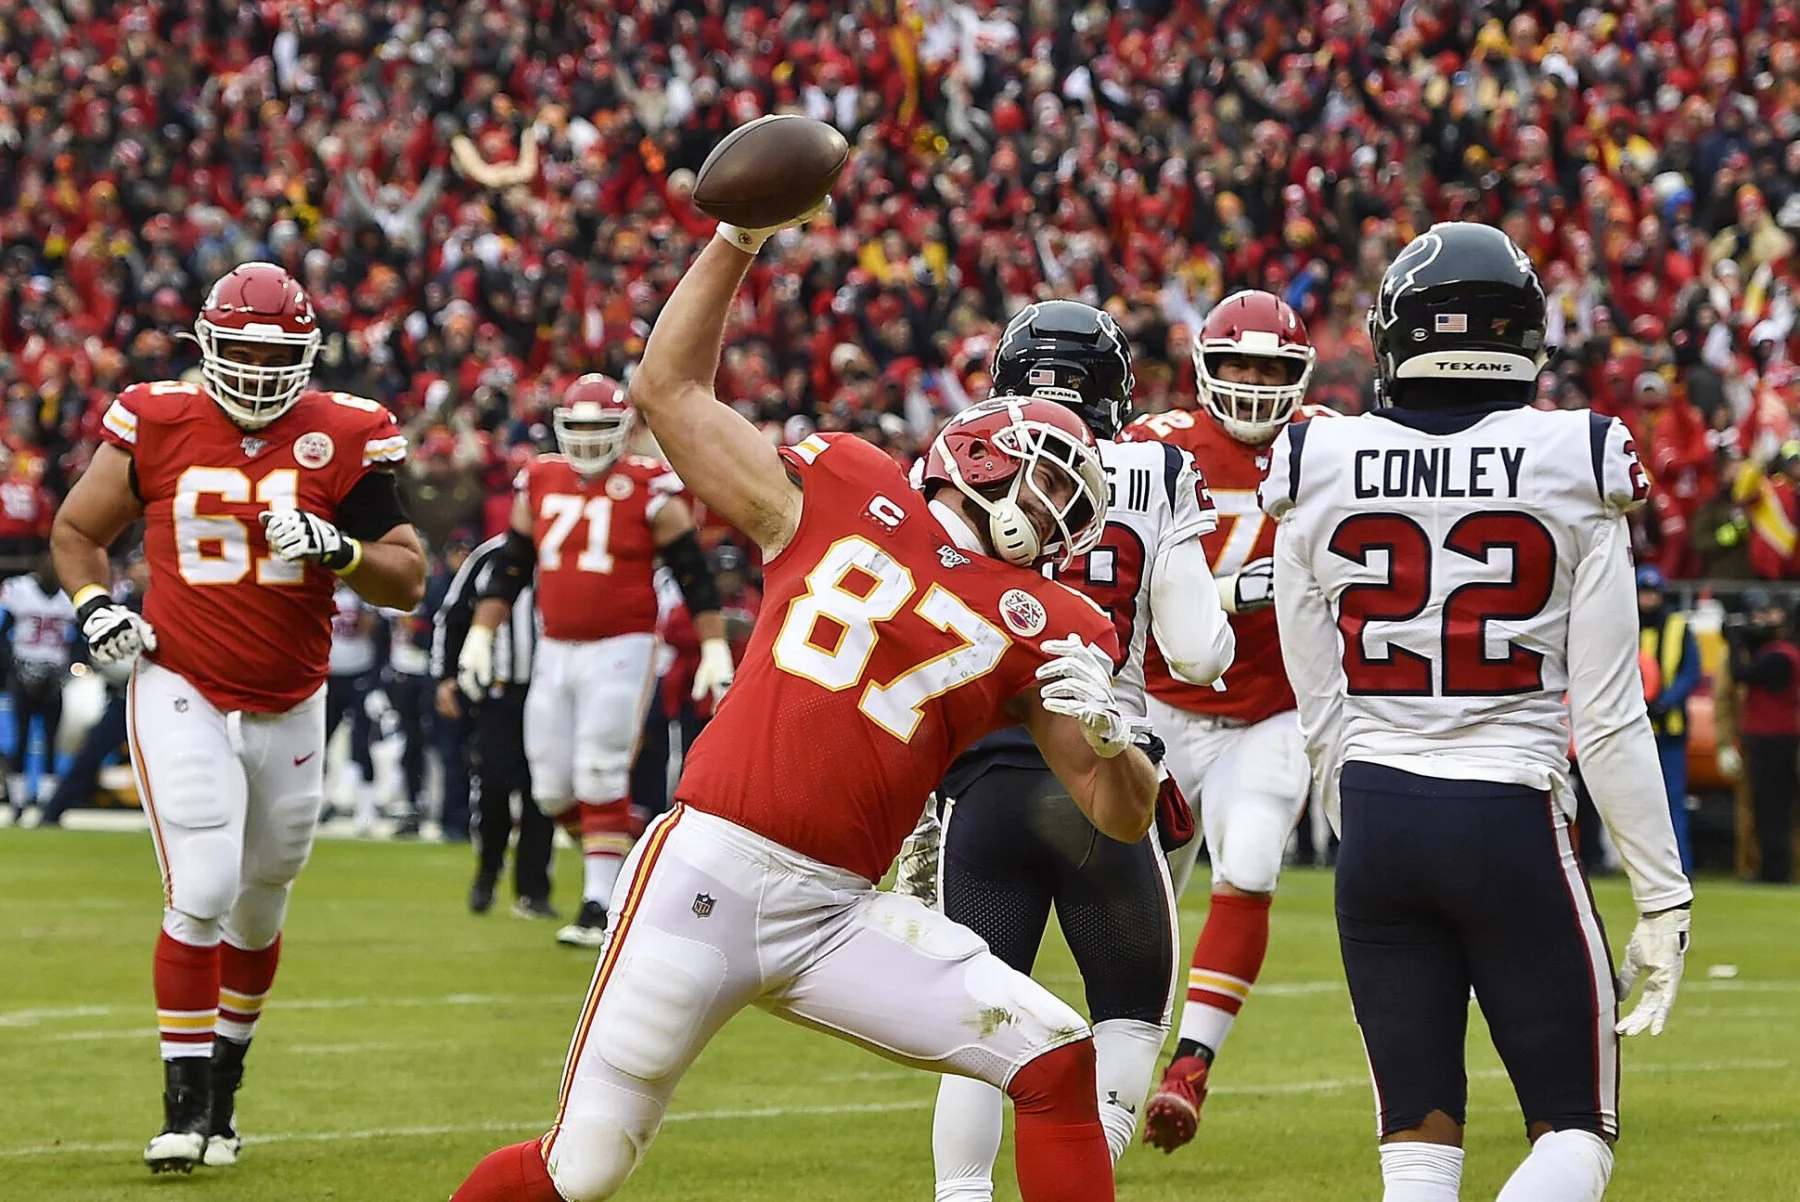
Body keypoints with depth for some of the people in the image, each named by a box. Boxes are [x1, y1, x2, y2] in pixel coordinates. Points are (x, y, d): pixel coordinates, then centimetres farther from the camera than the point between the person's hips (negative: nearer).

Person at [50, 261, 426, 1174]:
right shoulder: (157, 424, -4)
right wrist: (94, 603, -9)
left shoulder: (343, 438, -4)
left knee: (258, 912, 15)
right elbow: (77, 529, 10)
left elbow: (409, 579, -2)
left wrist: (338, 550, -21)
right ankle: (184, 1107, -7)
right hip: (182, 695, -2)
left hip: (289, 710, 2)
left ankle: (224, 1083, 34)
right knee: (201, 895, -15)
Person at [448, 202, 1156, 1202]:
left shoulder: (1041, 628, 8)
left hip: (835, 913, 2)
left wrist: (1105, 733, -15)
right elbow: (669, 388, 12)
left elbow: (1125, 817, 6)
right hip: (705, 878, -2)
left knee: (1056, 1062, -10)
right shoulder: (839, 494, 7)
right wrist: (736, 242, 8)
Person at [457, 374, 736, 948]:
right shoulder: (539, 485, 7)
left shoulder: (649, 492, -6)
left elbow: (695, 578, -3)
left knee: (600, 781, -10)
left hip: (621, 649, -5)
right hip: (555, 650, 5)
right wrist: (479, 636, 9)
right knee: (553, 788, 5)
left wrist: (715, 650, -8)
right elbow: (509, 570, 14)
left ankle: (599, 906, -5)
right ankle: (621, 847, 27)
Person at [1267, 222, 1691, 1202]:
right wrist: (1663, 896, 1)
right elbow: (1608, 716, -6)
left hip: (1378, 824, 3)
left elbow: (1320, 712, 6)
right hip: (1513, 827, -2)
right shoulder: (1578, 467, -6)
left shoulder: (1316, 468, 0)